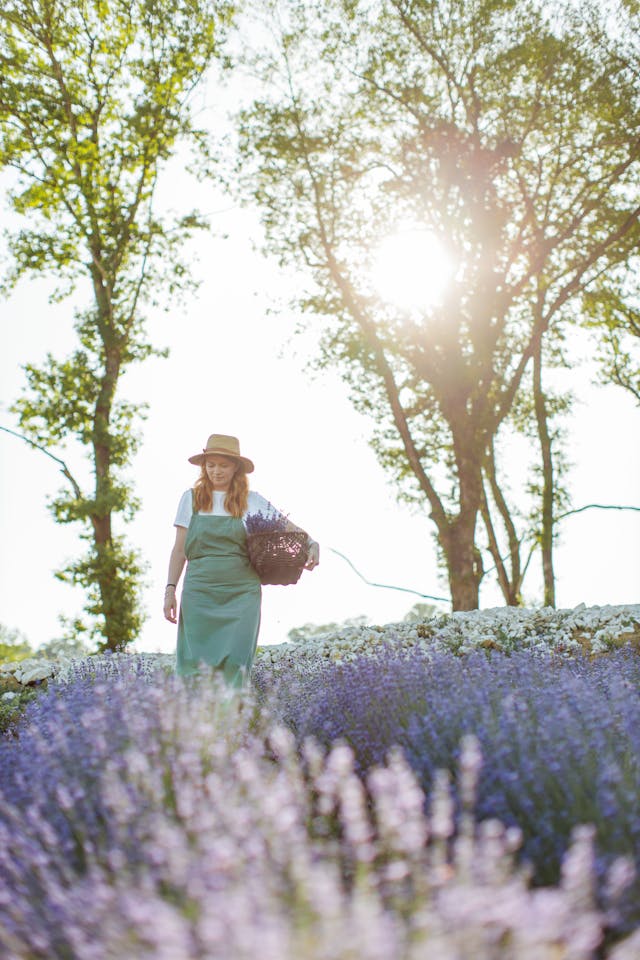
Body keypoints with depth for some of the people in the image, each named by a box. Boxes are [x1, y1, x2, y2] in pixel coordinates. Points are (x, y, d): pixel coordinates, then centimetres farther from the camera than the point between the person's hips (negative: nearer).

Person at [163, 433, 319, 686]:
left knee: (236, 663, -6)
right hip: (200, 590, 1)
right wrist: (170, 590, 4)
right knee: (193, 663, -4)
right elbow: (179, 550, 9)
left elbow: (288, 527, 6)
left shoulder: (252, 501, 5)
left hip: (242, 593, 0)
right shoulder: (191, 498, 8)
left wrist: (311, 544, -13)